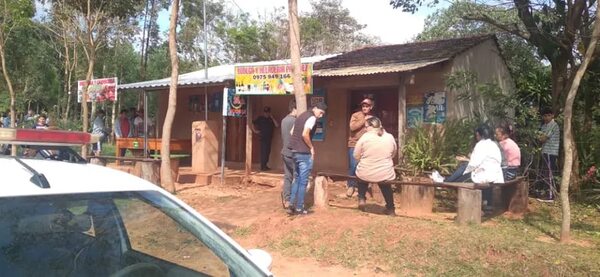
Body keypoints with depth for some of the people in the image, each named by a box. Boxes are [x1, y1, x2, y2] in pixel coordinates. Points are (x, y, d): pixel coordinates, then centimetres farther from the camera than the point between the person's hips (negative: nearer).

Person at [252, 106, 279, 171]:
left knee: (267, 152, 6)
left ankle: (265, 165, 16)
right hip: (263, 138, -5)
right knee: (263, 152, -10)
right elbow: (253, 124, 7)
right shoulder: (260, 118, 4)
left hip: (269, 138, 5)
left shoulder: (271, 119, 13)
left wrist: (272, 118, -4)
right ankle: (262, 167, -8)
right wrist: (255, 131, -3)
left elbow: (277, 125, 0)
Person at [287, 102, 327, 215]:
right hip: (304, 153, -9)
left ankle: (292, 205, 16)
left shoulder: (301, 115, 16)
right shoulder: (312, 117, -12)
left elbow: (292, 132, 18)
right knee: (303, 181, 0)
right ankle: (299, 208, 6)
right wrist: (311, 147, -11)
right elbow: (305, 134, -23)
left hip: (295, 151, 9)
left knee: (297, 179, 17)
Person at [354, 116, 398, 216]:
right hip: (385, 174, 2)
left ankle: (361, 199, 25)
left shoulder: (365, 137, -11)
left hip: (366, 174, -2)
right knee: (386, 187, 33)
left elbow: (356, 156, -3)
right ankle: (390, 209, 42)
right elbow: (393, 154, 13)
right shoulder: (390, 137, -2)